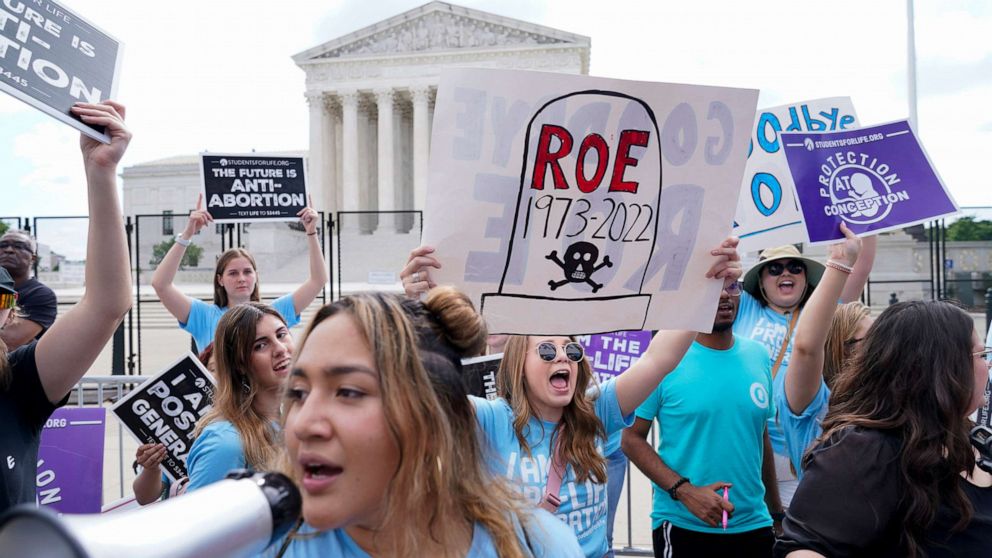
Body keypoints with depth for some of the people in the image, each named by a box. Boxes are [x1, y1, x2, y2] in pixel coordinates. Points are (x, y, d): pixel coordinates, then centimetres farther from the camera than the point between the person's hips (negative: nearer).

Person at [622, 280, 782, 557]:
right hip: (682, 527, -4)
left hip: (754, 526, 4)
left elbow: (762, 438, 12)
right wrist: (685, 491, -19)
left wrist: (777, 512, 16)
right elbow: (632, 438, -9)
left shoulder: (758, 356, 4)